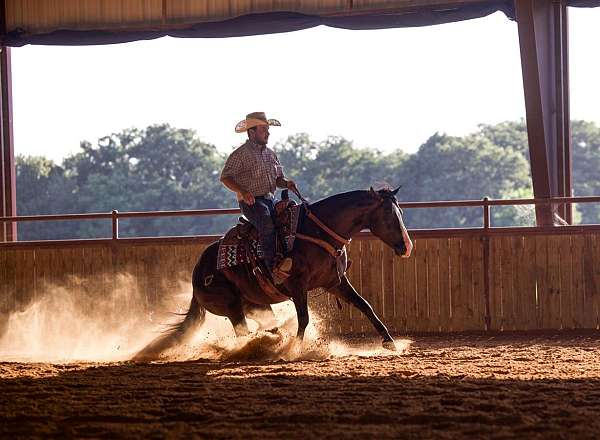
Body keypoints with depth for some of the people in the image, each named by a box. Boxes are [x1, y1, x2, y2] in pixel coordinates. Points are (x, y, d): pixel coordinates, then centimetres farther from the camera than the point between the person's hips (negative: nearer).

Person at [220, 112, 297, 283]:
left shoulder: (270, 154, 19)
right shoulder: (240, 154, -3)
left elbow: (278, 178, 24)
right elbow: (225, 177, -8)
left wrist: (286, 183, -1)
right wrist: (243, 191, -23)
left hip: (270, 200, 7)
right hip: (251, 202, -7)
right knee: (267, 223, -33)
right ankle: (273, 268, -41)